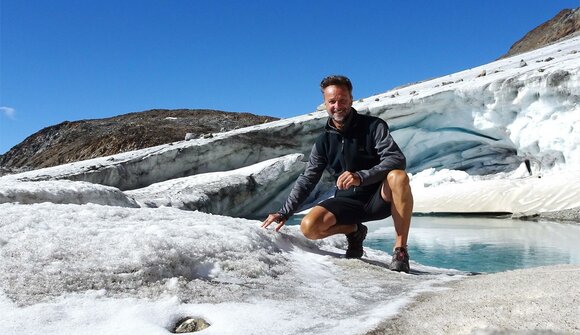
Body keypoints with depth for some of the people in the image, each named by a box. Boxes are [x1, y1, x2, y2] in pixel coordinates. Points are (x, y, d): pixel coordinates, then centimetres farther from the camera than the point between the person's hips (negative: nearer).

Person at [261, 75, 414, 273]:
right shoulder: (324, 142, 5)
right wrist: (284, 213, -2)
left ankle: (400, 250, -23)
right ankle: (354, 230, 9)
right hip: (348, 201, 3)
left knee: (398, 176, -36)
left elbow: (397, 159, -19)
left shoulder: (373, 126, -7)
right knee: (309, 227, -22)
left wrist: (361, 177, -34)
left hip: (379, 198, -3)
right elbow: (307, 179, 7)